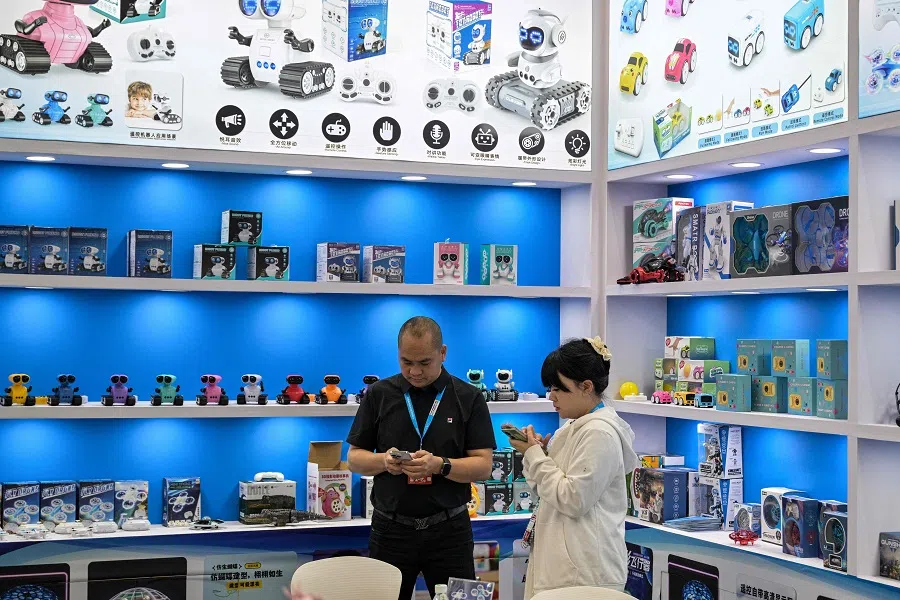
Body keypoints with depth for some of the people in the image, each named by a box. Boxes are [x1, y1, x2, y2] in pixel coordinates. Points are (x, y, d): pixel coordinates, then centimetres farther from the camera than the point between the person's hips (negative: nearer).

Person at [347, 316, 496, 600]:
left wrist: (439, 465, -22)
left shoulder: (469, 398, 0)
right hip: (391, 528, 1)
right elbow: (355, 458, 6)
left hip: (449, 529, -1)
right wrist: (384, 461, -15)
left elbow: (483, 466, -4)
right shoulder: (379, 394, 3)